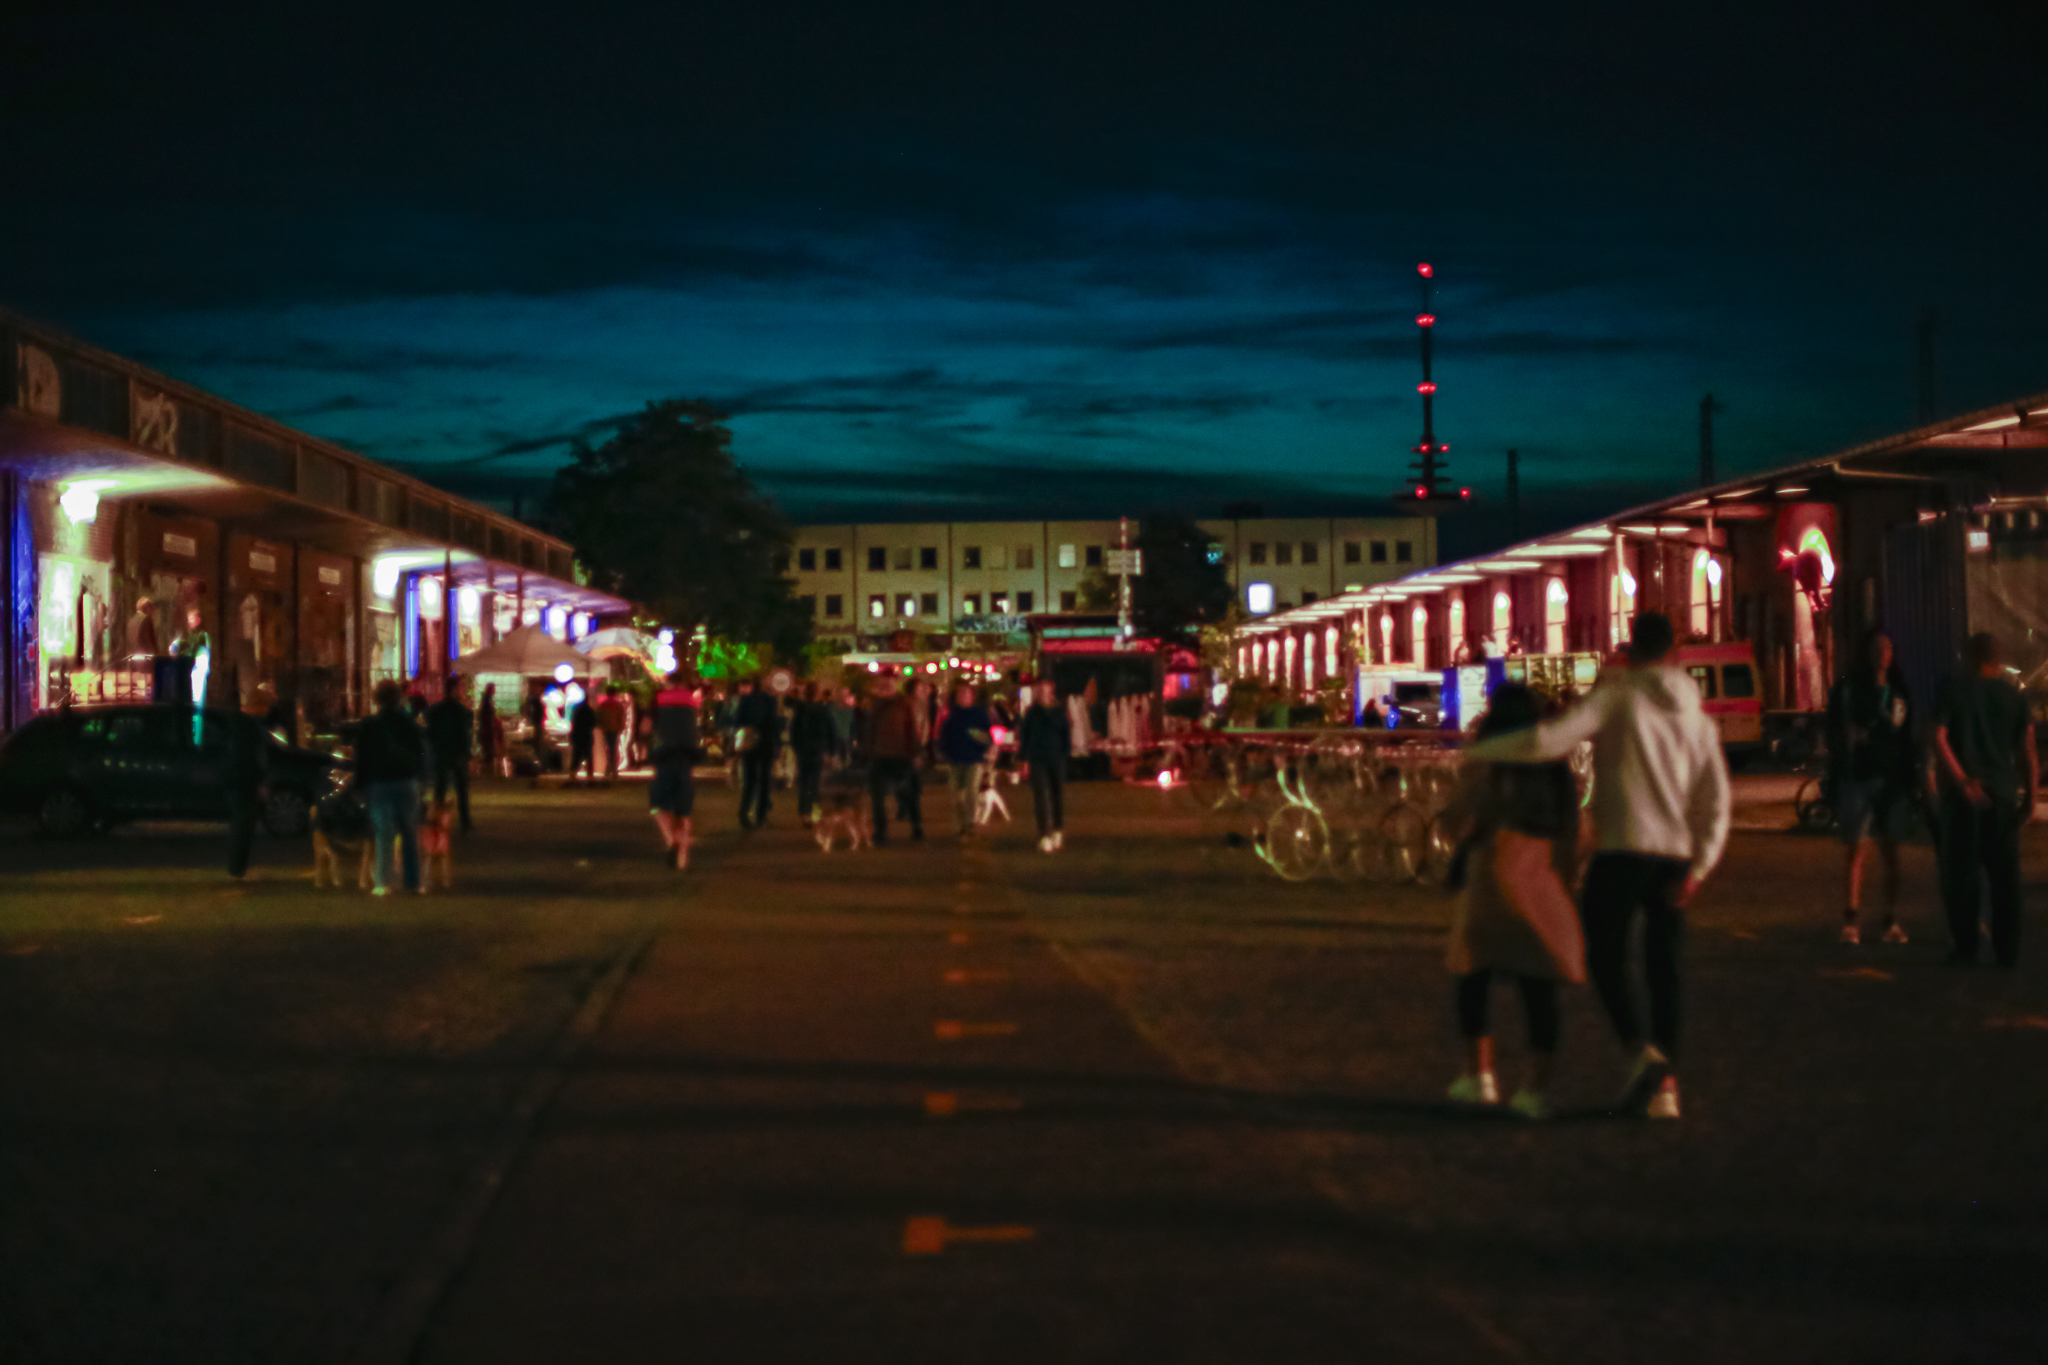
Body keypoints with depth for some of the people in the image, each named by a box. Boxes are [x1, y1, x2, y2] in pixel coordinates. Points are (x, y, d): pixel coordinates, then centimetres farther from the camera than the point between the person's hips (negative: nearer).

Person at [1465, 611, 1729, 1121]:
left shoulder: (1616, 696, -5)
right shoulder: (1697, 716, 11)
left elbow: (1551, 739, -16)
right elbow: (1716, 799, 5)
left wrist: (1481, 749, -3)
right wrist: (1698, 867, 2)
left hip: (1623, 849, -5)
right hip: (1676, 855, 5)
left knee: (1604, 956, 3)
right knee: (1662, 968, 12)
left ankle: (1643, 1051, -19)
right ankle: (1666, 1086, 10)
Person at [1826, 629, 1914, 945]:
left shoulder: (1899, 691, 13)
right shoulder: (1847, 690, 0)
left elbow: (1907, 739, 15)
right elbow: (1835, 735, -1)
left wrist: (1910, 782, 10)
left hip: (1893, 780, 4)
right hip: (1858, 778, -4)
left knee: (1890, 853, 5)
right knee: (1857, 850, -8)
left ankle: (1892, 922, 10)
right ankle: (1850, 921, -10)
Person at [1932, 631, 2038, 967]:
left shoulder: (1954, 690, 1)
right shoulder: (2013, 696, 6)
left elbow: (1939, 739, -12)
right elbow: (2027, 750, -1)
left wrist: (1962, 781, -15)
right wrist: (2031, 798, -2)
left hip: (1964, 795, -2)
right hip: (2003, 794, 2)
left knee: (1961, 873, 5)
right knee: (2005, 875, 7)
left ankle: (1965, 946, 4)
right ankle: (2007, 951, 6)